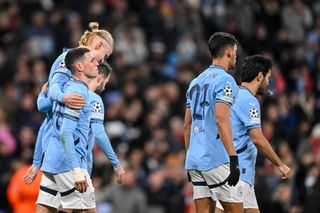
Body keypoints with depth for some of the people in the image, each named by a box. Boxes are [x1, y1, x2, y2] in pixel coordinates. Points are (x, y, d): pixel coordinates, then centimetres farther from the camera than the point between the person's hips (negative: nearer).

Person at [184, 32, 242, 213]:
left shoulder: (196, 82, 18)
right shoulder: (225, 80, -8)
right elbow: (221, 120, -19)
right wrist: (234, 158, -22)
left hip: (195, 159, 8)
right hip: (216, 159, -8)